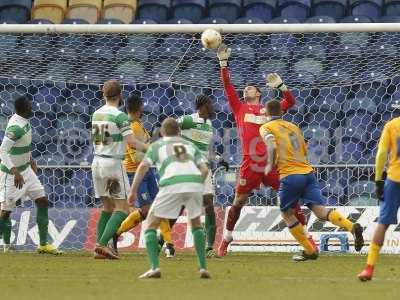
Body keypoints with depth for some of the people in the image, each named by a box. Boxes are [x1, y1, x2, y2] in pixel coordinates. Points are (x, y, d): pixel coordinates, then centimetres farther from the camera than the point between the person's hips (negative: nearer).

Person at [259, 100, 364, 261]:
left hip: (290, 175, -5)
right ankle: (352, 227, -32)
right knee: (319, 209, -8)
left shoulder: (266, 128, 6)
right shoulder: (293, 126, 24)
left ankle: (309, 250, 12)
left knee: (287, 213, 15)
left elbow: (272, 146, -14)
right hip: (308, 172, 5)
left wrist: (270, 165, 0)